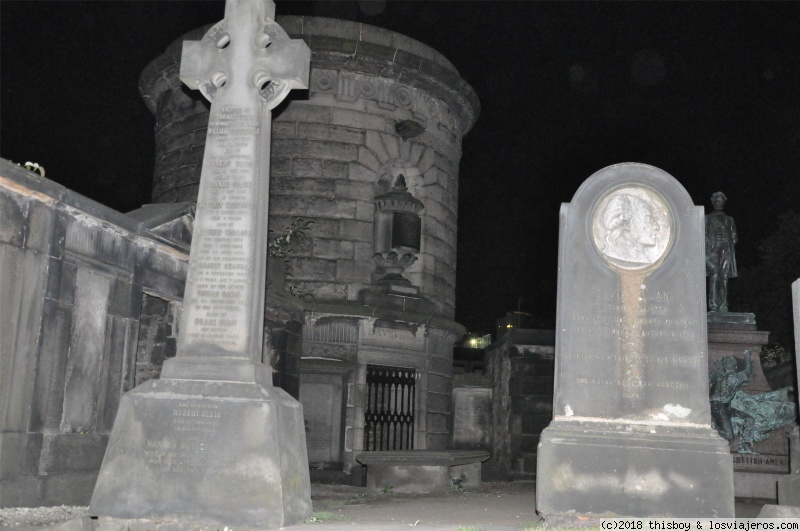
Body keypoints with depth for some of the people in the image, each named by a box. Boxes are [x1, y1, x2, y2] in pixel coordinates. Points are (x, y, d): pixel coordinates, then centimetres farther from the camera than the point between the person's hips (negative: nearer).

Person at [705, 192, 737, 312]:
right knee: (714, 276, -14)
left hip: (726, 251, 3)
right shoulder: (708, 218, 14)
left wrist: (732, 241, -1)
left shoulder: (729, 219, 22)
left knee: (724, 279, -4)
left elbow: (734, 237, 20)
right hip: (713, 251, -3)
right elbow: (704, 235, 6)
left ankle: (723, 307, -5)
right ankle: (713, 306, -17)